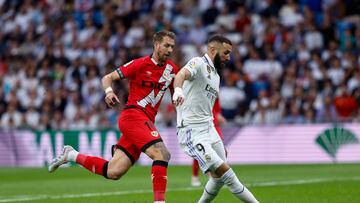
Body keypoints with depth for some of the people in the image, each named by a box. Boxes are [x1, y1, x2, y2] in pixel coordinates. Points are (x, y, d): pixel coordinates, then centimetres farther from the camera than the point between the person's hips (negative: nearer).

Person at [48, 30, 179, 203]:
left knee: (113, 172, 2)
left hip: (146, 122, 7)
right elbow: (107, 78, 0)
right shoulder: (140, 64, -4)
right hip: (133, 114, -7)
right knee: (162, 154, -26)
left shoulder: (172, 69, 13)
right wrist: (109, 91, -22)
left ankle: (71, 155, 21)